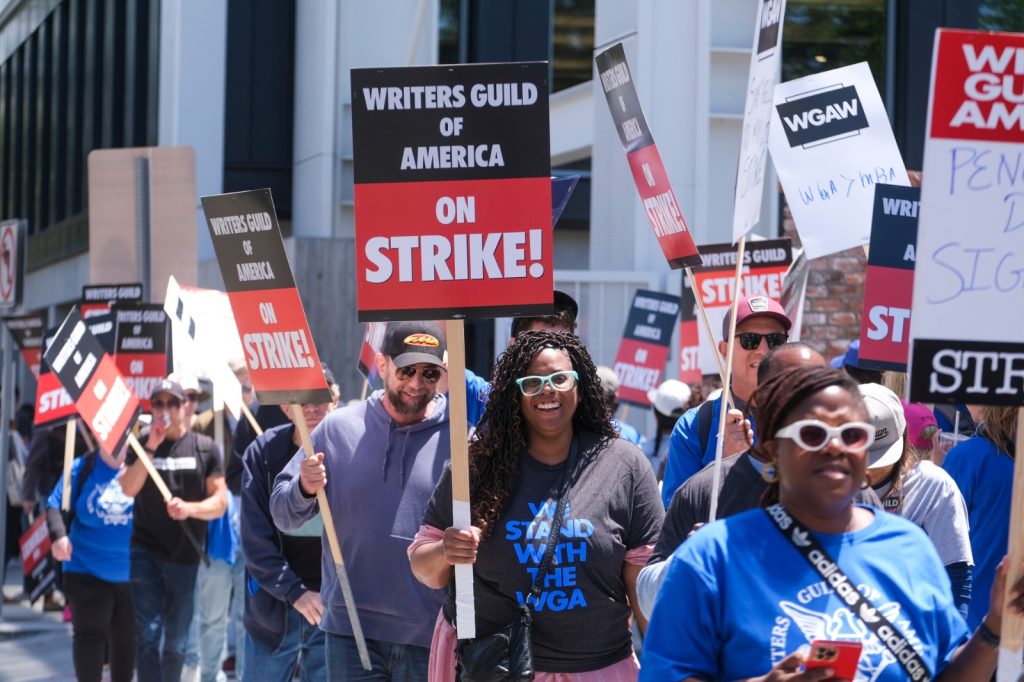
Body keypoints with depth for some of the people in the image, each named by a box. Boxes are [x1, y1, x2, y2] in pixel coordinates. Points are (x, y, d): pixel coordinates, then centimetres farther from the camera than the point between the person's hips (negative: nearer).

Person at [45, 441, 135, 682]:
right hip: (88, 571, -1)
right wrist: (58, 535, -24)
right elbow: (55, 504, -7)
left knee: (127, 635, 12)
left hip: (132, 573, 1)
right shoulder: (82, 468, -5)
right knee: (89, 634, 1)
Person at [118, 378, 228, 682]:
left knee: (176, 642, 9)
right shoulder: (141, 444, 4)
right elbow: (128, 488, -10)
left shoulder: (205, 448, 4)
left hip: (186, 555, 1)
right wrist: (151, 447, -17)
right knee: (148, 634, -11)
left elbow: (220, 502, -1)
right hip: (147, 553, -1)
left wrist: (189, 508, -20)